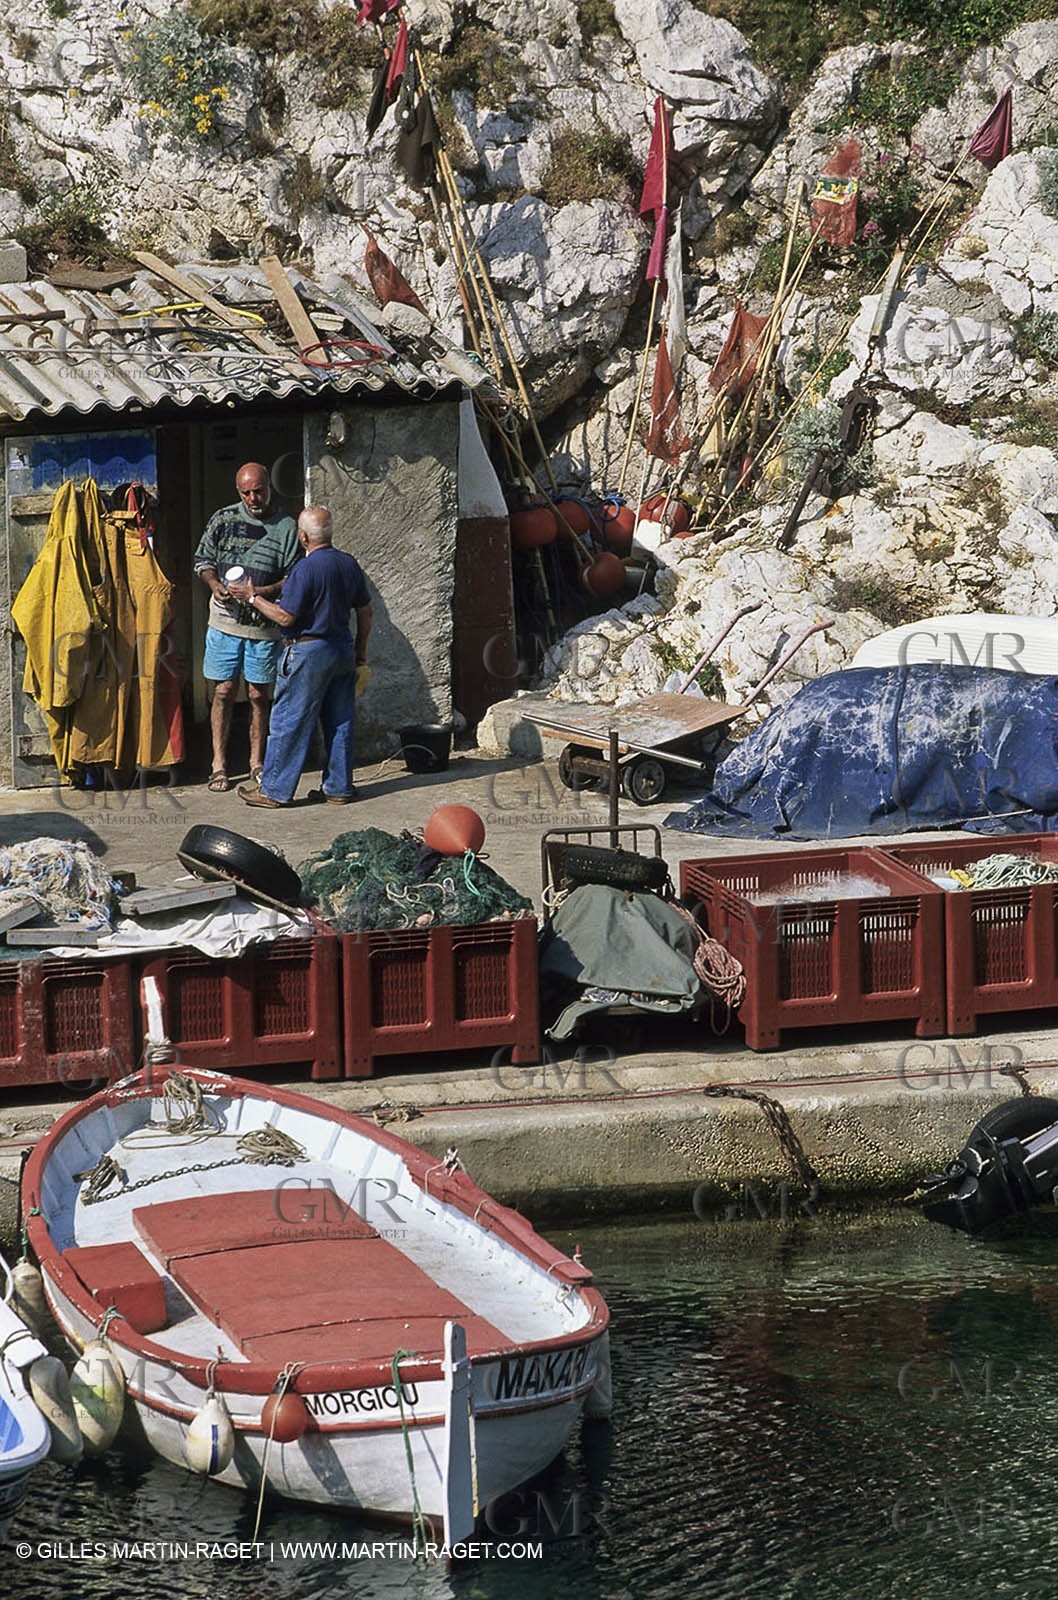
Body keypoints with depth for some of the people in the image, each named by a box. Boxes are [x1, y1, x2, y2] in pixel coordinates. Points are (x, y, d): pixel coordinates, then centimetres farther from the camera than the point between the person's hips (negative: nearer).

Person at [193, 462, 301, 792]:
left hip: (264, 626, -1)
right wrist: (215, 584, -10)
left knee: (259, 695, 6)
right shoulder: (223, 520, 3)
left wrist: (265, 592, -19)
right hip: (225, 621, 1)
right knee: (224, 692, 2)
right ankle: (219, 764, 9)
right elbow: (203, 559, 10)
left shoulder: (286, 528, -2)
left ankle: (257, 762, 18)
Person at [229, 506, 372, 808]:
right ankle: (339, 788, 16)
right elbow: (365, 612, 12)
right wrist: (360, 654, 21)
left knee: (288, 722, 0)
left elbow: (285, 617, -16)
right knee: (340, 722, 12)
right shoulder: (349, 565, 5)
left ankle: (274, 791, 5)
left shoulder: (305, 570, -18)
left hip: (308, 652, -7)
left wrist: (253, 597, -4)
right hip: (343, 648, 7)